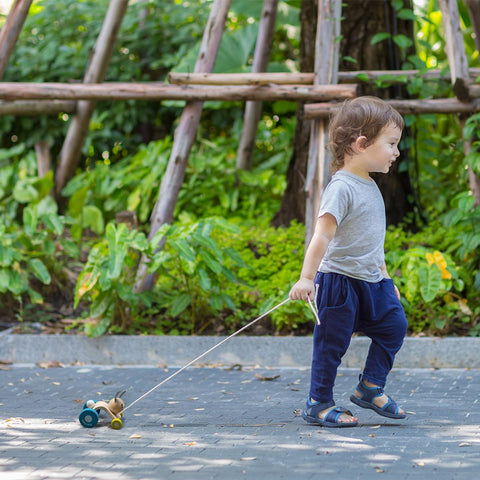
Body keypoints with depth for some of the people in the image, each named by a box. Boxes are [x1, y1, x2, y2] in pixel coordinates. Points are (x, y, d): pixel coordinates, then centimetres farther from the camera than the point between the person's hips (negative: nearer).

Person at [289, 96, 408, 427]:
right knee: (332, 342, -2)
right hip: (340, 281, -9)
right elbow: (323, 234, -25)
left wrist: (384, 275, 27)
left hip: (371, 281, 9)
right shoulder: (341, 187, -18)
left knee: (394, 325, 9)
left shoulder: (370, 186, 12)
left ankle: (371, 388, 20)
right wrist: (307, 278, -30)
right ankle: (319, 404, 9)